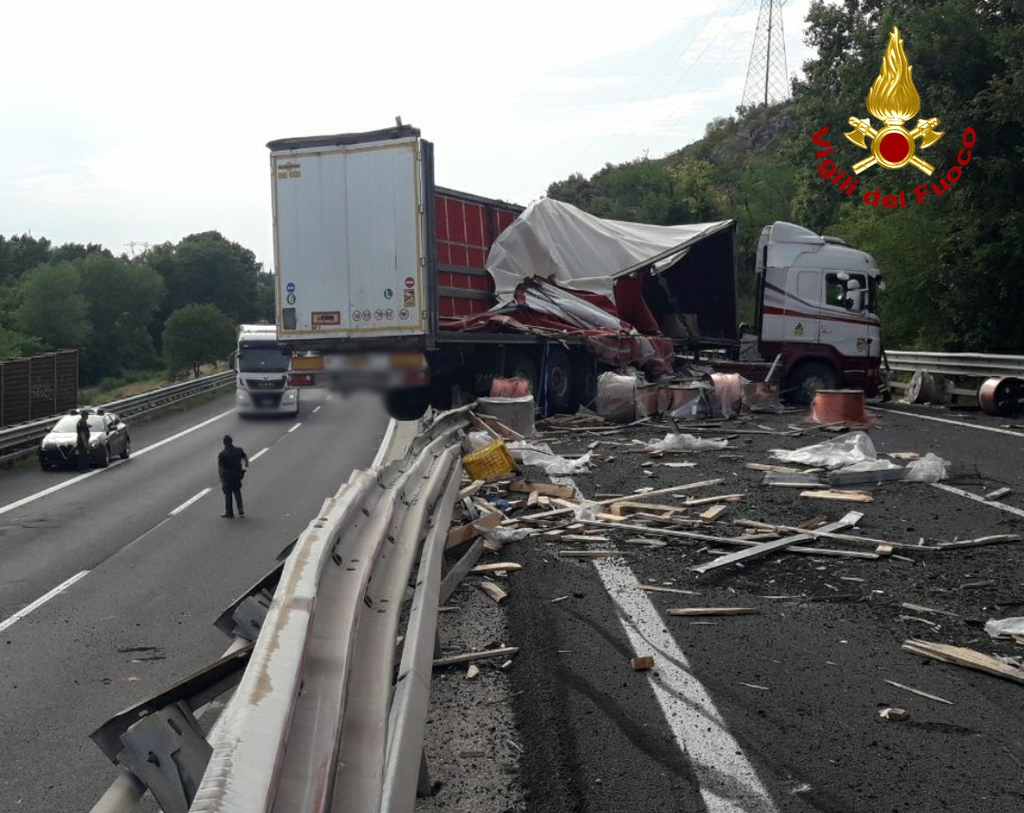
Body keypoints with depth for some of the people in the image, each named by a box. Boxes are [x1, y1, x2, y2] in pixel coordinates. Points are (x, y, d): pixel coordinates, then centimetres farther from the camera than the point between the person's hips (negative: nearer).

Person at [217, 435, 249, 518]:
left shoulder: (222, 454, -17)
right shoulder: (239, 450, -6)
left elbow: (220, 468, -17)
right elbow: (246, 457, 12)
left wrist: (221, 478, -7)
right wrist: (247, 464, 34)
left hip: (227, 476, -4)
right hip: (238, 475, 4)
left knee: (228, 495, 10)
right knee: (237, 492, 23)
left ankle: (229, 513, 20)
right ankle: (241, 510, 19)